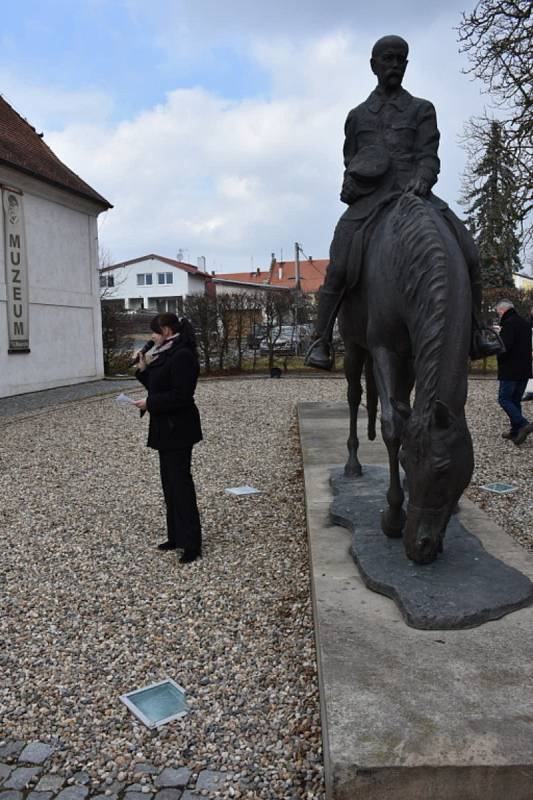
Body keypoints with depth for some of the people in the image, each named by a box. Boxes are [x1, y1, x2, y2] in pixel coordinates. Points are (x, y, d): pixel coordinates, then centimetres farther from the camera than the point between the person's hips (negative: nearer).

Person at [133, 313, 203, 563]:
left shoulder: (182, 355, -18)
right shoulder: (167, 354, 13)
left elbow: (180, 395, -23)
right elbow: (158, 386, 19)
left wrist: (149, 403, -17)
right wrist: (143, 367, 9)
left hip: (178, 429, -10)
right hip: (167, 429, 10)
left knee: (180, 483, -5)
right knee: (170, 483, 15)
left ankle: (191, 544, 3)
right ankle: (176, 536, 25)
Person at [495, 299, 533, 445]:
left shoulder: (509, 324, -14)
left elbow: (505, 346, -24)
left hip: (510, 371, -9)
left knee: (504, 399, -2)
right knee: (515, 400, 14)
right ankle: (516, 431, 16)